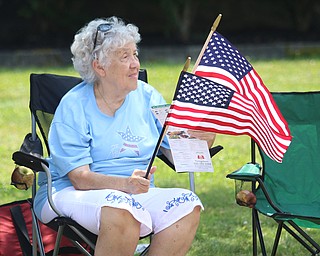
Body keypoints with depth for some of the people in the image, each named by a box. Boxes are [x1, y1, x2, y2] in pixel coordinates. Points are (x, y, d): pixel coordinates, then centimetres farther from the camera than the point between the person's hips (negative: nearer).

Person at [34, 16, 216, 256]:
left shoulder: (146, 96, 8)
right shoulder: (74, 106, -7)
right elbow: (79, 178, -16)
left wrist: (199, 141, -17)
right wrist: (125, 184, -33)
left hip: (135, 193, 5)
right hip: (70, 194, -5)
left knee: (187, 203, -22)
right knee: (121, 210, -36)